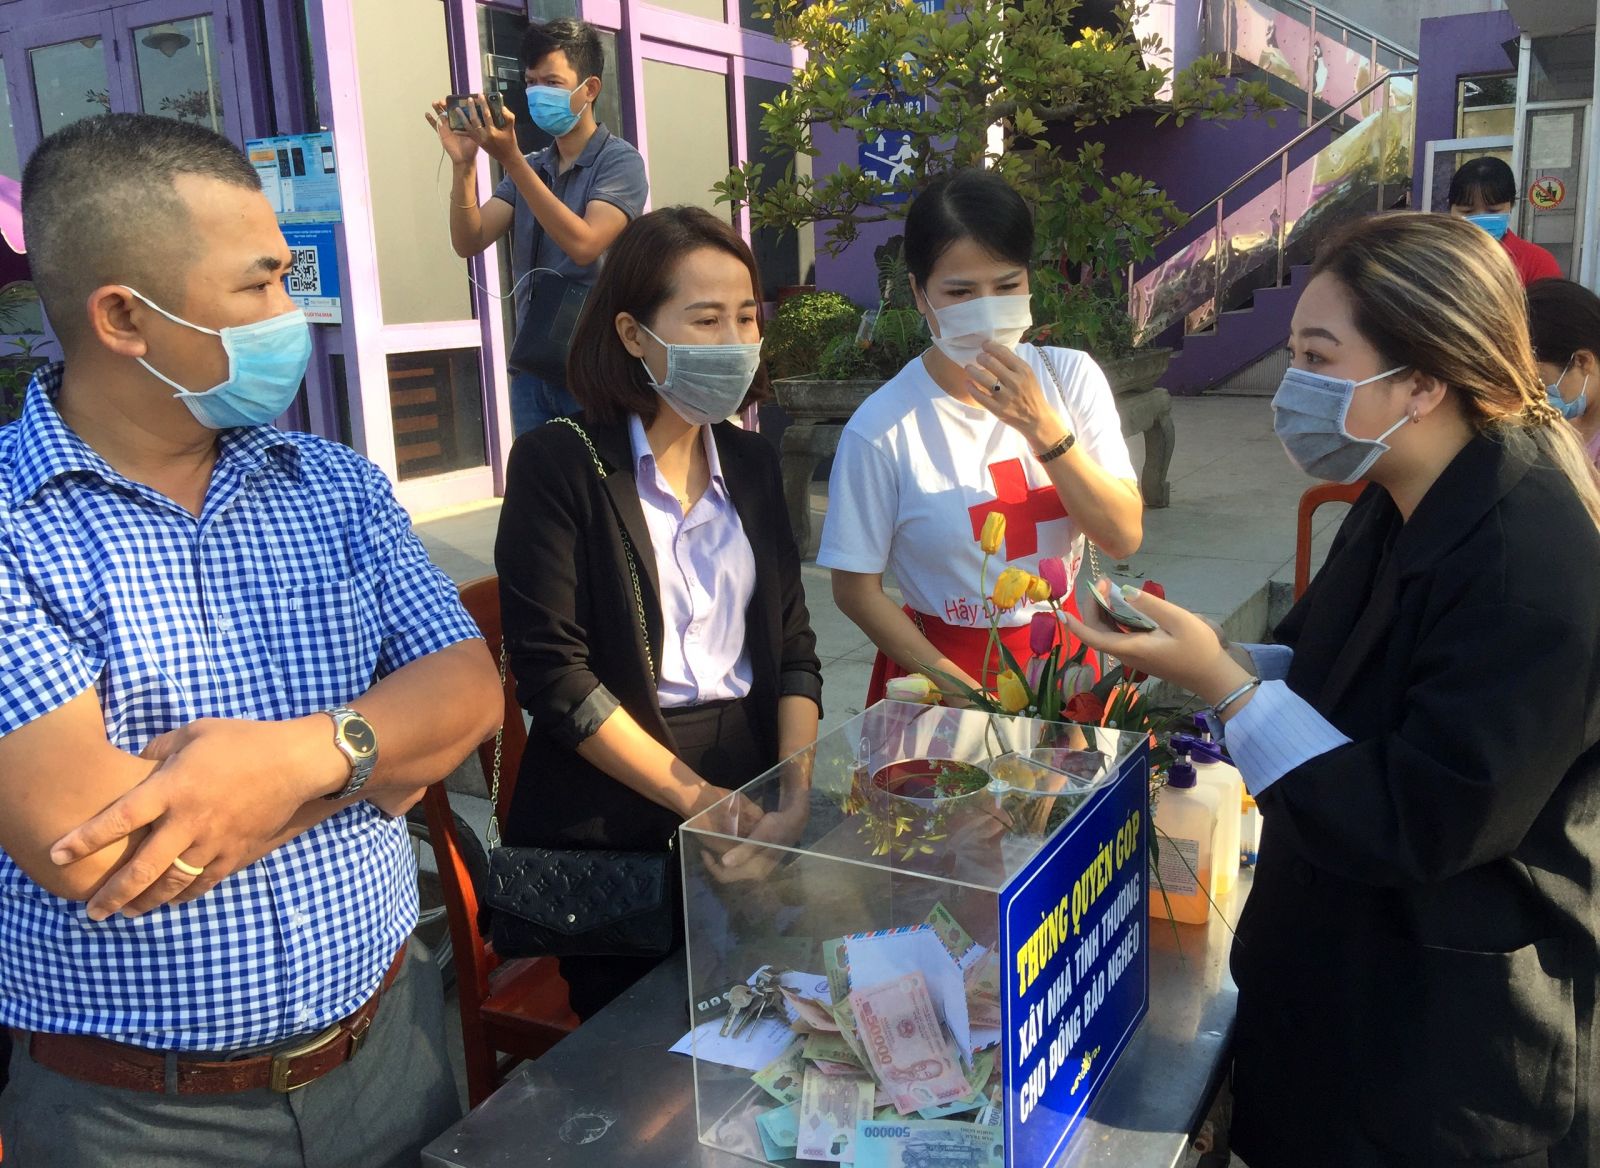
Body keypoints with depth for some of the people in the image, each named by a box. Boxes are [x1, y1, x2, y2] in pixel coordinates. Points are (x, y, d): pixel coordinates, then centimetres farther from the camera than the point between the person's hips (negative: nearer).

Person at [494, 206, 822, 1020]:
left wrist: (796, 792, -8)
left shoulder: (752, 463, 7)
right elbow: (554, 673, -16)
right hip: (610, 829, -4)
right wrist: (701, 801, -17)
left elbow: (791, 647, 7)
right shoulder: (560, 463, -10)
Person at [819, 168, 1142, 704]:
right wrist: (960, 687, -14)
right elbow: (856, 589, -8)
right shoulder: (883, 428, -15)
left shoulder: (1072, 377, -4)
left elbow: (1123, 537, -9)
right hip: (943, 667, -2)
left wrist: (1040, 426, -21)